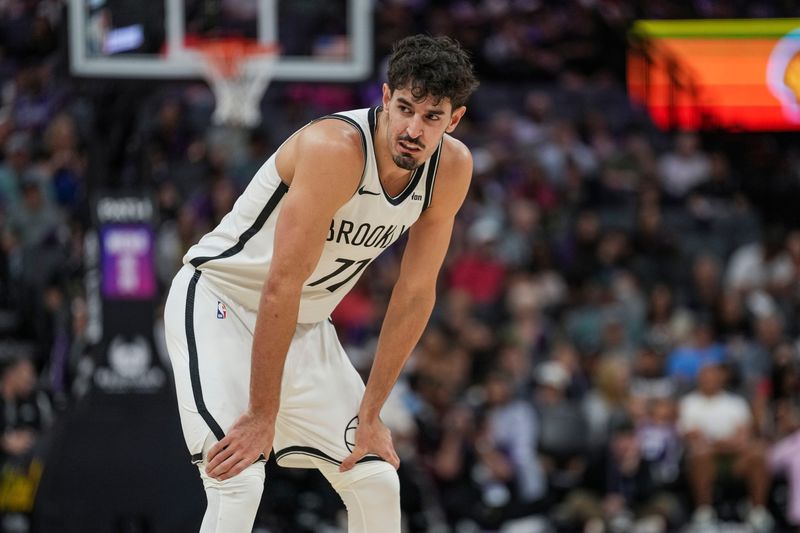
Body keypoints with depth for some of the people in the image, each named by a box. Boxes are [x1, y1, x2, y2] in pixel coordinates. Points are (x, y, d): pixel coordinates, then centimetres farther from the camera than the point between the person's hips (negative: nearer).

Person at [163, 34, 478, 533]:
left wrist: (370, 413, -3)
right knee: (238, 479, -24)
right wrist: (262, 416, -28)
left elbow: (416, 294, -1)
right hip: (220, 303, -7)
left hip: (304, 325, 7)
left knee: (378, 483, 5)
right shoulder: (336, 149, -31)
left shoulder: (452, 168, -10)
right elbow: (281, 286, -30)